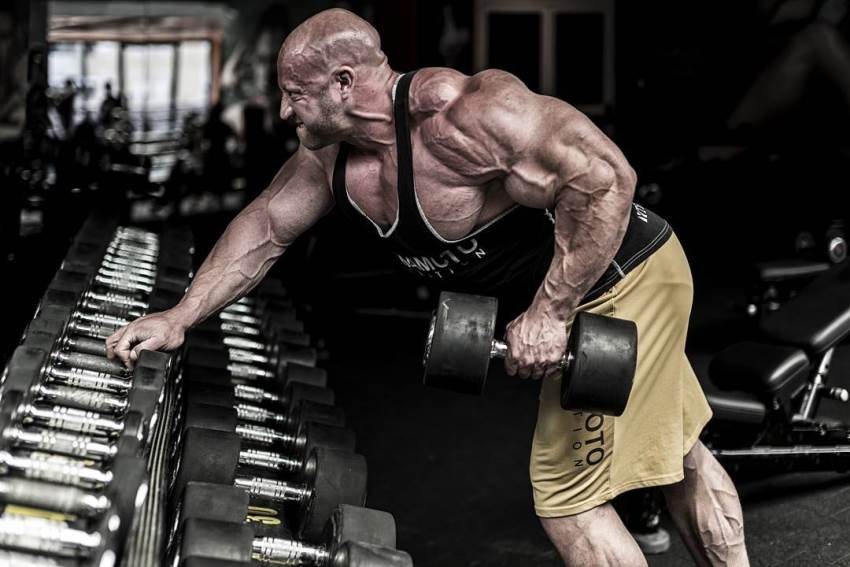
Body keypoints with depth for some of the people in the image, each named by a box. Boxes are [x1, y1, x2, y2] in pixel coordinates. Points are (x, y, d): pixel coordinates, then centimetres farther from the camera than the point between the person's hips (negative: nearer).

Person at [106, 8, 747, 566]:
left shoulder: (454, 111, -32)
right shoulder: (331, 154, -3)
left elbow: (604, 175, -35)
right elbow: (265, 225, 11)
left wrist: (549, 310, -31)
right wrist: (180, 318, 7)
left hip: (621, 281, -9)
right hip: (563, 292, 9)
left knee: (566, 496, -3)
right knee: (677, 452, 22)